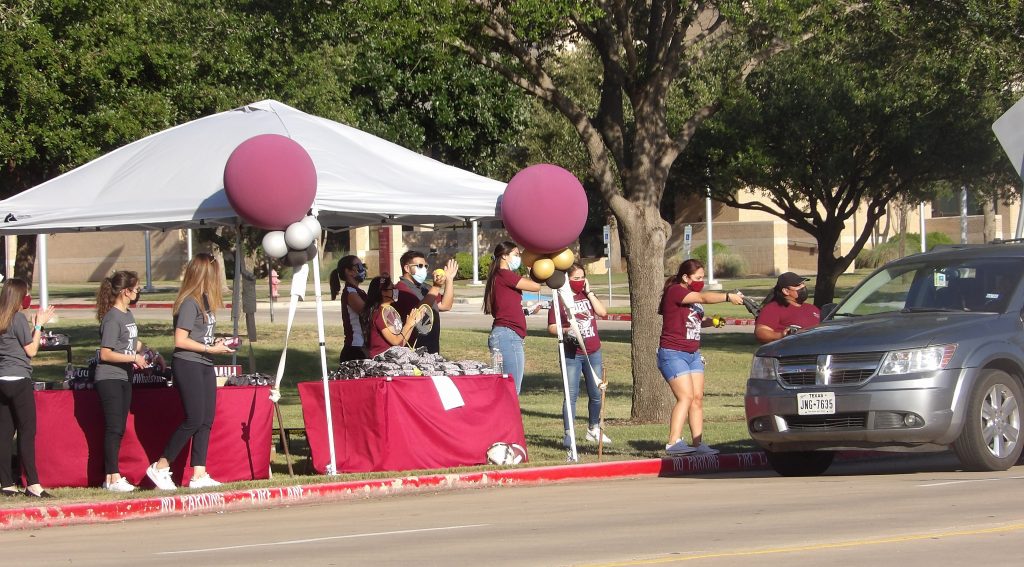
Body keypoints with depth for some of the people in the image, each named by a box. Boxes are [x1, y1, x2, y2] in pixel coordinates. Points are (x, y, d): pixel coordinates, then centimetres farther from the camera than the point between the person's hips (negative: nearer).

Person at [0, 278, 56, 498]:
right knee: (27, 432, -6)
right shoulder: (19, 318, -9)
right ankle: (32, 484, -9)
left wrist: (33, 325, 17)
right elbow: (31, 351, -5)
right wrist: (38, 325, 3)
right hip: (18, 379, -7)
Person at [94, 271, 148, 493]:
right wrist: (133, 358, -17)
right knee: (114, 428, -8)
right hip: (109, 379, -9)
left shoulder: (128, 315, 12)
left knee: (119, 429, 10)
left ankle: (111, 476, 15)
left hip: (124, 378, 9)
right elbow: (106, 354, -20)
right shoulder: (112, 318, -16)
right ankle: (114, 477, -7)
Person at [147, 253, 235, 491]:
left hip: (204, 366, 9)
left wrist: (216, 343, 3)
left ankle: (199, 475, 7)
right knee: (194, 419, -9)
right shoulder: (189, 302, -15)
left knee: (206, 420, 6)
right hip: (188, 365, -9)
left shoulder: (204, 301, 12)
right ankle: (160, 467, 0)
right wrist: (210, 349, -14)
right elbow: (180, 341, -18)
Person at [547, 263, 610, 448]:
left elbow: (602, 312, -4)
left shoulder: (588, 296, 12)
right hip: (572, 354, -4)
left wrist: (589, 292, -5)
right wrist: (566, 331, -21)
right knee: (571, 394, -7)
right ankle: (568, 434, -3)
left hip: (593, 352, 4)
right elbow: (551, 327, -3)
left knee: (597, 393, 10)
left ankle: (593, 429, 27)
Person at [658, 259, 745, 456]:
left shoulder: (693, 296, 16)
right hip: (673, 353, -9)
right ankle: (673, 443, -19)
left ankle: (699, 443, 1)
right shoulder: (675, 292, -12)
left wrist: (710, 321, 5)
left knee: (698, 398, 1)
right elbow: (704, 298, -24)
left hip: (693, 354, 9)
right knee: (686, 397, -17)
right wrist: (728, 297, -29)